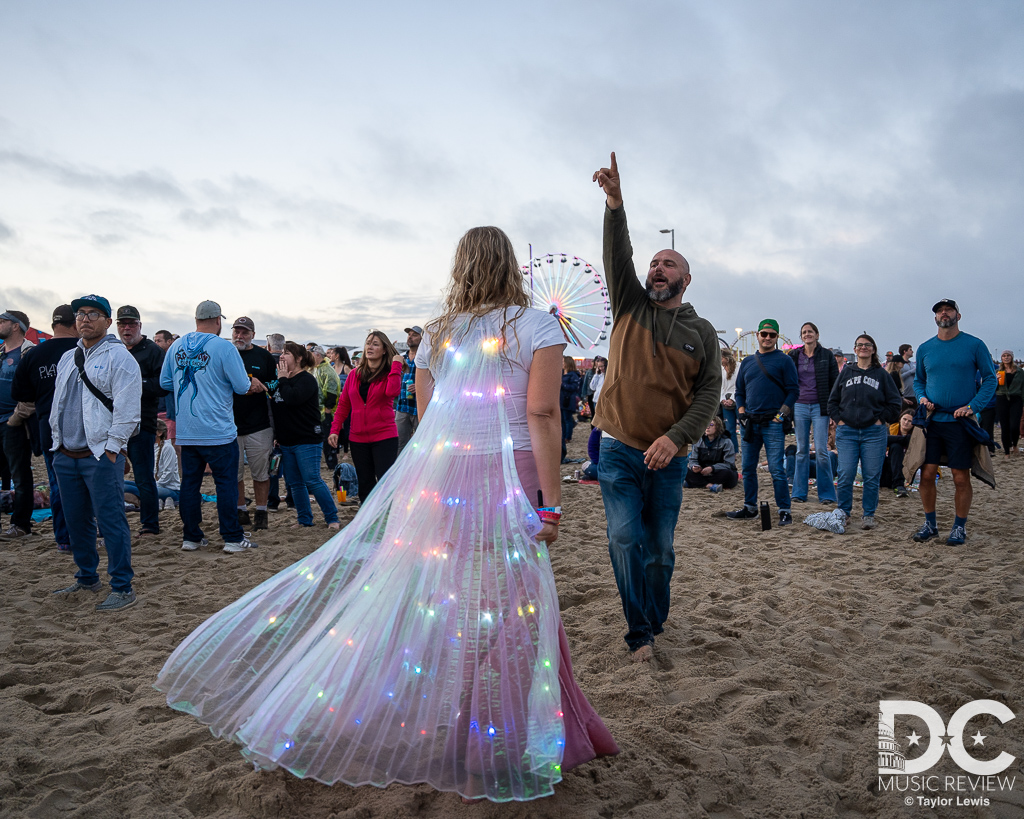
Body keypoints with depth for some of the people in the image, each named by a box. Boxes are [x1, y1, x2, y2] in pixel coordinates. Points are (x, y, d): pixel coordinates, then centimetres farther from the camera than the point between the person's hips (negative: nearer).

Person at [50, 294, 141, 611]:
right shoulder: (67, 358, 17)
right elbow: (58, 402, 24)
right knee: (77, 522, 15)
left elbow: (126, 407, -14)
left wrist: (110, 449, -16)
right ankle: (87, 579, 29)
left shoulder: (118, 357, -8)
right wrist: (58, 441, 16)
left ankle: (122, 588, -1)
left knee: (111, 522, -7)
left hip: (101, 455, -8)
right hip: (66, 455, 8)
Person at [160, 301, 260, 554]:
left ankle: (191, 537, 19)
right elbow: (242, 386, -11)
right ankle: (233, 538, 6)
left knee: (189, 483, 12)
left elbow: (165, 382, 12)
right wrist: (250, 383, 11)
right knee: (226, 483, 2)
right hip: (218, 431, -5)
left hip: (186, 432, 5)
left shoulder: (176, 346, 5)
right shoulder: (224, 347, -11)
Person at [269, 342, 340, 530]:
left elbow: (292, 398, -28)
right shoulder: (280, 381, 15)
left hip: (307, 441, -8)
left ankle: (332, 518, -1)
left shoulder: (306, 379, -10)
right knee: (295, 483, 10)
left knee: (312, 480, -10)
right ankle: (305, 520, 18)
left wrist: (283, 379, -12)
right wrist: (277, 435, 17)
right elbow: (275, 405, 23)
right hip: (286, 442, 9)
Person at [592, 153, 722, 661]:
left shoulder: (702, 332, 6)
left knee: (660, 549, 9)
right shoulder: (631, 306, 7)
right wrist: (615, 203, -24)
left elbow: (709, 392, -3)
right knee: (626, 538, -8)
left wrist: (676, 436, -18)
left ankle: (655, 623, 32)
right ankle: (639, 633, 7)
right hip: (619, 450, 0)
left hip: (668, 455, 1)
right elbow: (617, 256, -9)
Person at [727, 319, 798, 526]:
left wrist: (781, 414, -12)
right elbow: (739, 391, 19)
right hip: (750, 422, 5)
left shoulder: (784, 360, 2)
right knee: (748, 468, 9)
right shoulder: (747, 362, 16)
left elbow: (793, 390, -3)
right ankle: (750, 507, 20)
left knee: (776, 469, -8)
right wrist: (741, 411, 5)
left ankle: (784, 511, -1)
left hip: (773, 423, -5)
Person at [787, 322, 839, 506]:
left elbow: (834, 382, 3)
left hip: (820, 407, -2)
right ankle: (799, 492, 13)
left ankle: (826, 493, 5)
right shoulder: (794, 356, 9)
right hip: (800, 406, 2)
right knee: (802, 450, 7)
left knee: (821, 450, -5)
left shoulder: (826, 355, 3)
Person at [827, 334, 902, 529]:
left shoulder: (881, 374, 6)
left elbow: (895, 402, 7)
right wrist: (838, 419, 3)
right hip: (847, 432, 1)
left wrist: (882, 420, -2)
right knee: (845, 475, -3)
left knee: (872, 476, 0)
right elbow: (832, 400, 15)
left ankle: (869, 515, 12)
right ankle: (843, 513, 11)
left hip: (873, 432, -1)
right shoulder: (846, 372, 11)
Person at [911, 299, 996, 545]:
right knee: (927, 474, 1)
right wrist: (921, 397, -1)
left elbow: (990, 378, 1)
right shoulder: (925, 349, 9)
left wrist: (973, 406, -11)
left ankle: (959, 527, 16)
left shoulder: (974, 345, -1)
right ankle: (930, 524, 16)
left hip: (960, 421, -3)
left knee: (961, 478, 2)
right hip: (932, 420, 3)